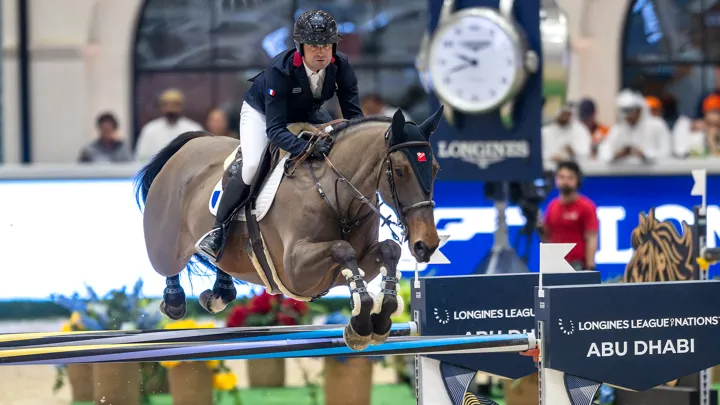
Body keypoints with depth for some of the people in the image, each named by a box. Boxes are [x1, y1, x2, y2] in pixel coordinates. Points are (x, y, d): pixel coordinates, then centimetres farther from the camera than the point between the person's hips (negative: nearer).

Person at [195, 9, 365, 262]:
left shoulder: (341, 66, -27)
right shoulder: (280, 70, -39)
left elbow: (353, 114, -19)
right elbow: (275, 129, -42)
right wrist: (307, 149, -59)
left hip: (307, 114, 6)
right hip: (262, 111, -5)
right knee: (252, 168, -26)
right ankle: (218, 232, -12)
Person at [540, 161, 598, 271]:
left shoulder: (586, 206, -6)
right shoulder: (552, 206, 12)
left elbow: (591, 240, -9)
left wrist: (590, 269, -17)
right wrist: (540, 228, -1)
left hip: (577, 266, -6)